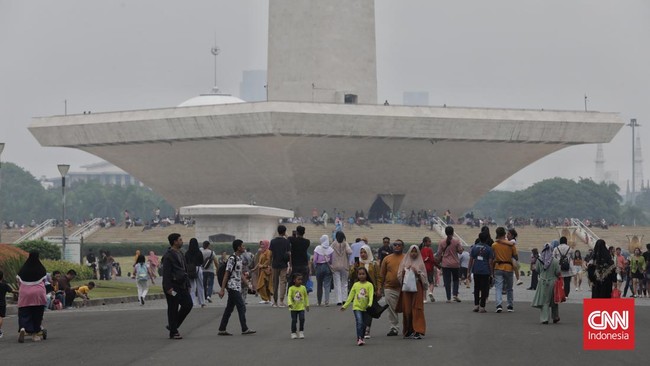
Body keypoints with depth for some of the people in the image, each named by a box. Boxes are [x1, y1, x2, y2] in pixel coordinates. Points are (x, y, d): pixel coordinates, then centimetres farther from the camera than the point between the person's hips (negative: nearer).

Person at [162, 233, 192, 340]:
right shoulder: (168, 256, -12)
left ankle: (172, 326, 17)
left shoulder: (180, 254, 16)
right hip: (173, 286, -9)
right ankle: (173, 332, 6)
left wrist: (187, 285, 16)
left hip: (182, 286, 9)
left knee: (188, 305, 4)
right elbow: (166, 273, -16)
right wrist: (168, 288, -21)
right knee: (173, 309, -2)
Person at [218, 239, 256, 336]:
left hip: (237, 287, 9)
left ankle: (222, 329, 11)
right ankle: (244, 329, -1)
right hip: (233, 287, -9)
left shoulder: (239, 258, 13)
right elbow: (227, 274, -16)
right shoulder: (232, 259, -15)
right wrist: (222, 289, -17)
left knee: (229, 309, 9)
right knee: (242, 307, -6)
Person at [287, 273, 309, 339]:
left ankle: (301, 331, 5)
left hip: (301, 307, 1)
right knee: (294, 320, 3)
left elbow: (306, 297, 11)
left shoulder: (303, 288, 1)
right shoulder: (291, 288, -7)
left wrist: (307, 305, 12)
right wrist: (290, 304, -30)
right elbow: (289, 296, -15)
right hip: (294, 308, -1)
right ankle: (293, 333, 15)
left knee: (302, 319, -11)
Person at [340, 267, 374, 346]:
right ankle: (359, 339, -20)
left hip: (365, 308, 1)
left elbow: (371, 295, -13)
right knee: (359, 322, -17)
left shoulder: (369, 285, -2)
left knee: (364, 324, 10)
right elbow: (350, 296, 10)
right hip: (357, 307, -1)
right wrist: (345, 305, 7)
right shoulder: (355, 285, 5)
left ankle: (361, 338, 26)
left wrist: (369, 304, -31)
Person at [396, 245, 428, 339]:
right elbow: (400, 275, 10)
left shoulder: (420, 263, 5)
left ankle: (418, 331, -9)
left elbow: (423, 277, 3)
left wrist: (417, 272, -13)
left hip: (417, 288, -2)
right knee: (407, 310, 1)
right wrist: (405, 271, -8)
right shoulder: (405, 262, 10)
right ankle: (408, 331, 9)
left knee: (417, 309, -7)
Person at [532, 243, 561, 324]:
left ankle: (544, 318, -3)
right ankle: (555, 317, 27)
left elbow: (537, 270, 4)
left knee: (544, 301, 5)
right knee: (554, 300, 16)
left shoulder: (539, 260, -7)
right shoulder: (555, 261, -13)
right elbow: (558, 272, -11)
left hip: (542, 282, 1)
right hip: (552, 282, -1)